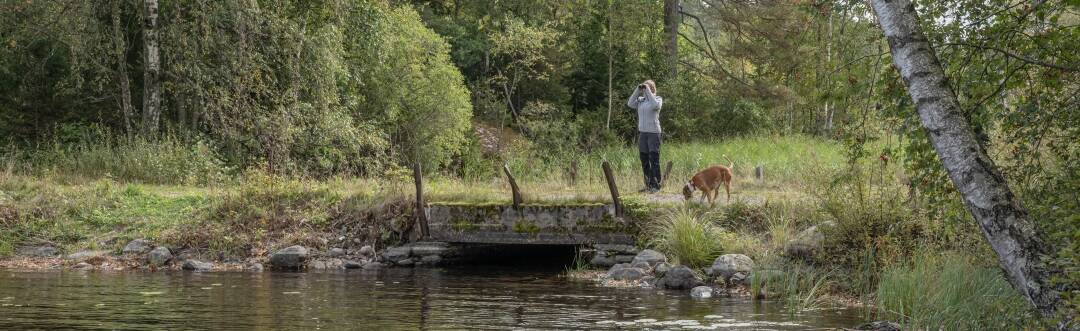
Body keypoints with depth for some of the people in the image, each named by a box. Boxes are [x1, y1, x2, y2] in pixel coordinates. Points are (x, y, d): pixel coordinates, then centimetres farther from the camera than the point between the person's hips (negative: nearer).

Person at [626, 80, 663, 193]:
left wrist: (648, 91, -15)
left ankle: (656, 185, -4)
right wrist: (637, 90, -3)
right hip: (642, 132, 5)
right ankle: (648, 185, 15)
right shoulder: (641, 100, 12)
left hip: (653, 133, -5)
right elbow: (630, 104, -1)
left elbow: (655, 105, -21)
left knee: (654, 160, -6)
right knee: (644, 160, 8)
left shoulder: (658, 99, 0)